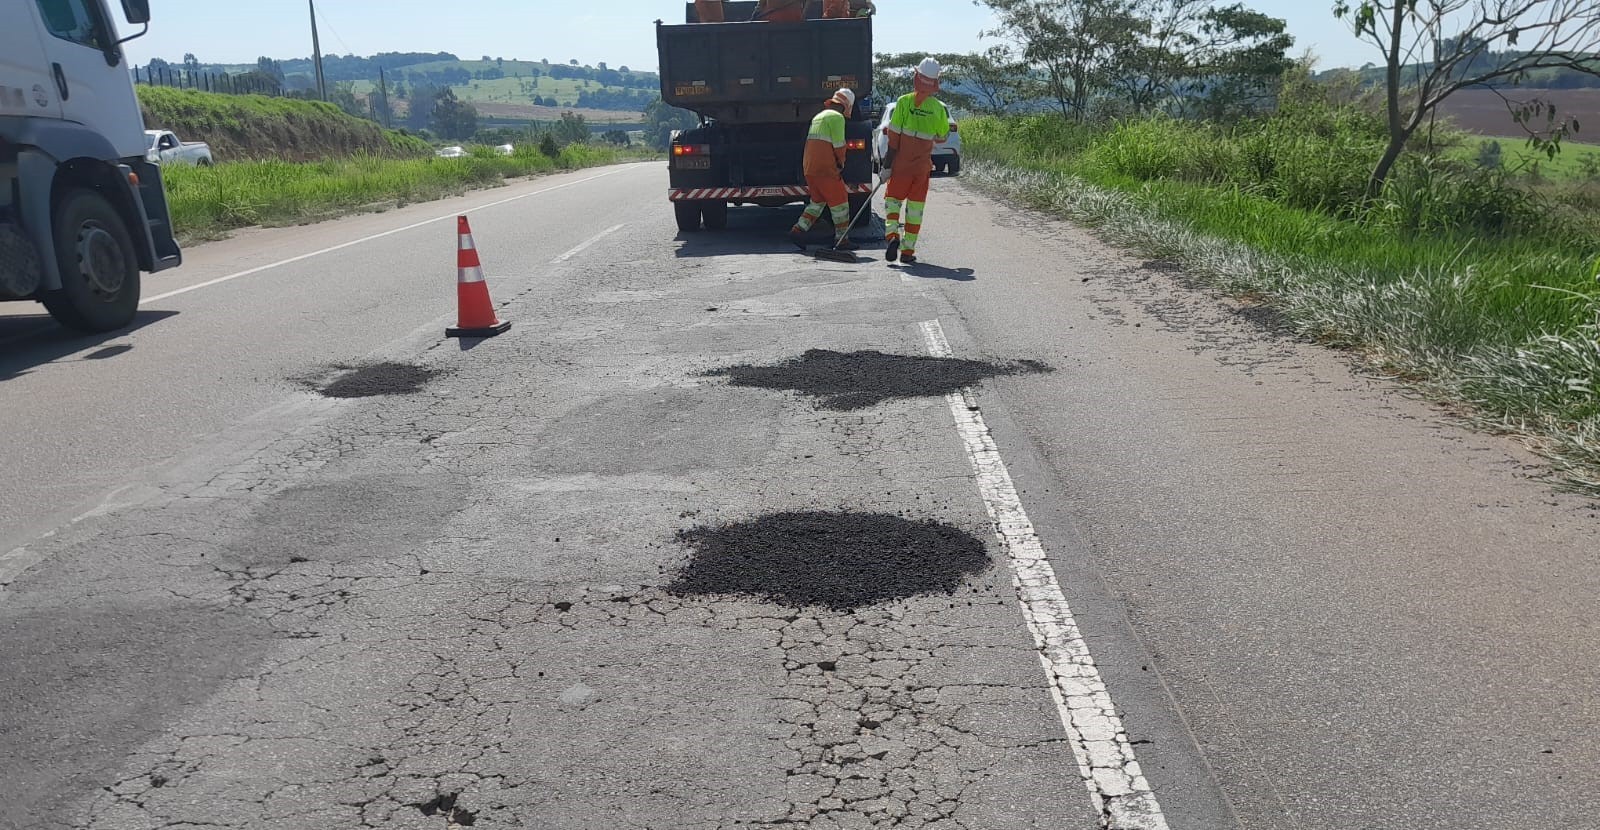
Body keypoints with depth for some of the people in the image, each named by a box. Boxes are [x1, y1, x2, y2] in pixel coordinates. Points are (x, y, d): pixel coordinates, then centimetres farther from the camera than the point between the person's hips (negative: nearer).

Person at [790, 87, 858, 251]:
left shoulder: (818, 116, 22)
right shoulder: (837, 117, -7)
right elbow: (838, 144, -13)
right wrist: (841, 164, 2)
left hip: (809, 168, 8)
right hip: (826, 169, -8)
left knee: (818, 201, 18)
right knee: (839, 201, 2)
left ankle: (798, 230, 7)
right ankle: (841, 239, 5)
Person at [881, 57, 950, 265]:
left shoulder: (904, 102, -8)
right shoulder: (938, 108, -1)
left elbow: (893, 134, -9)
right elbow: (942, 137, 10)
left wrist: (887, 163, -5)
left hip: (902, 163, -1)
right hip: (923, 165, 2)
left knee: (892, 199, 11)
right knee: (915, 206, 8)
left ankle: (892, 235, -14)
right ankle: (908, 251, 8)